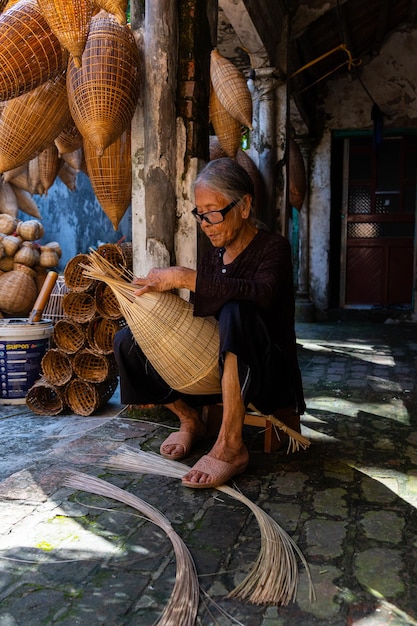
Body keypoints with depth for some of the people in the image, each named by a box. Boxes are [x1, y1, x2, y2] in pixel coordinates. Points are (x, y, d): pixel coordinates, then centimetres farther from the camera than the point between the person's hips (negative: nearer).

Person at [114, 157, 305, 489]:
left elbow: (262, 293, -34)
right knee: (127, 340, -5)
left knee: (236, 311, -38)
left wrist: (185, 277, -32)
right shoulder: (212, 256, 8)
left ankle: (231, 446, -31)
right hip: (214, 371, 6)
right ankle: (190, 420, 6)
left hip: (268, 374, -6)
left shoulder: (273, 247, -10)